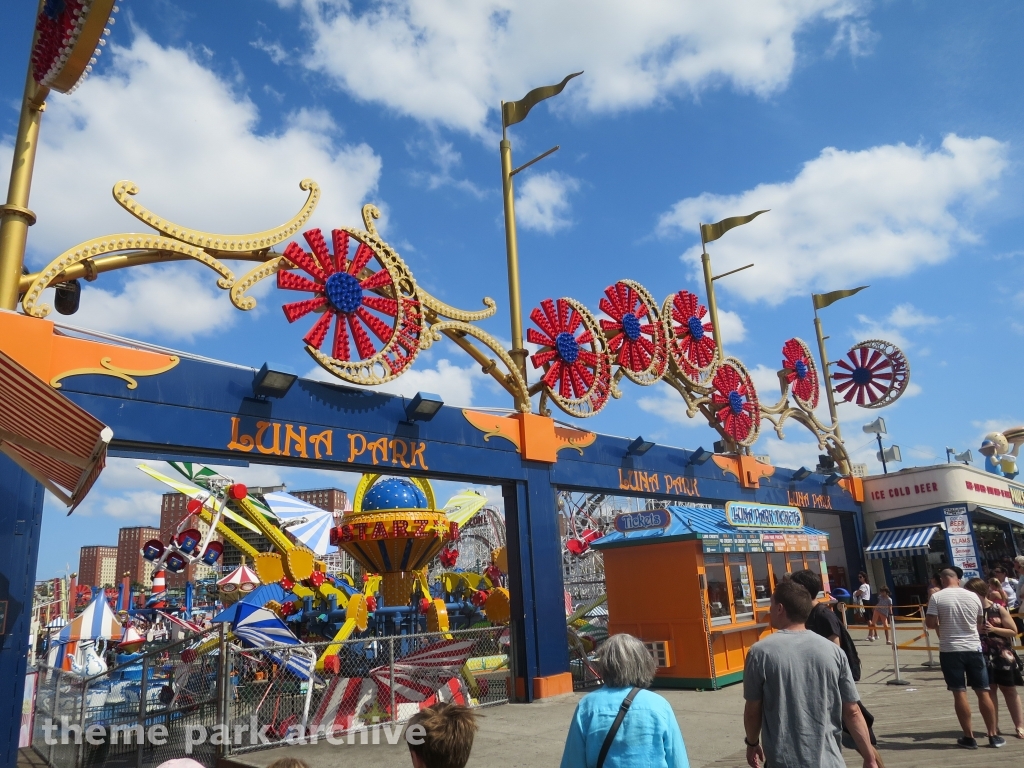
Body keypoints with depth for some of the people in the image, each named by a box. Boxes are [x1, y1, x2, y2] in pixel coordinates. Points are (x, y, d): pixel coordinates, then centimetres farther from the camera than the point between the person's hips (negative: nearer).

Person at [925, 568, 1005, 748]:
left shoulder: (937, 597, -8)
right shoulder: (973, 596, 2)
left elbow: (930, 624, -10)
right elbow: (980, 624, 13)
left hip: (950, 650, -3)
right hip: (974, 648, 3)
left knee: (960, 693, 2)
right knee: (983, 692, 11)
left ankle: (969, 738, 7)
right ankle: (993, 736, 17)